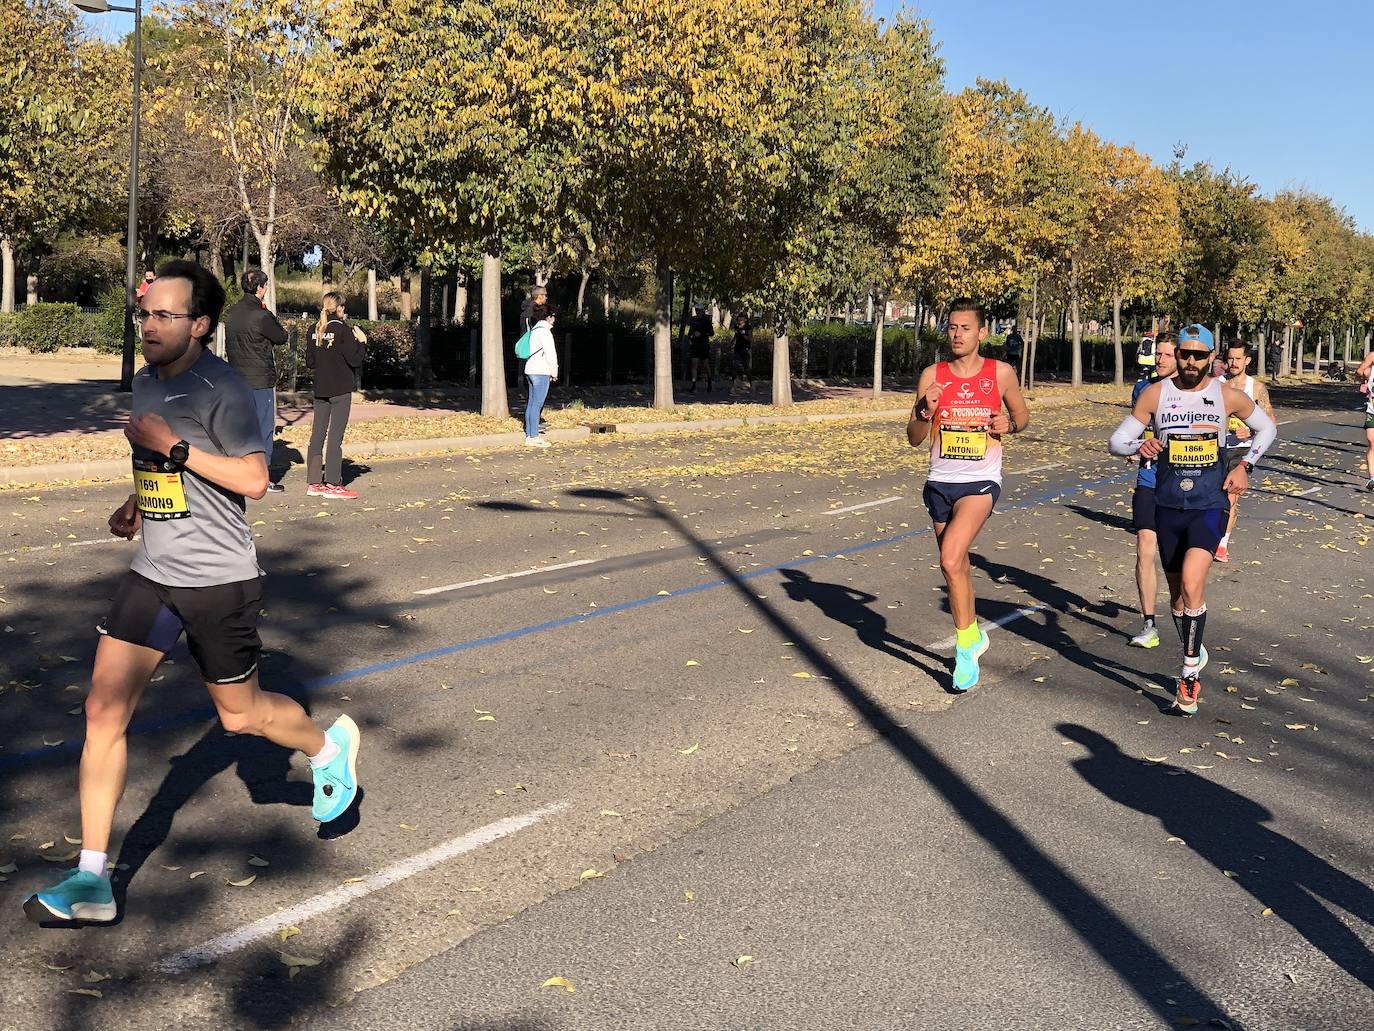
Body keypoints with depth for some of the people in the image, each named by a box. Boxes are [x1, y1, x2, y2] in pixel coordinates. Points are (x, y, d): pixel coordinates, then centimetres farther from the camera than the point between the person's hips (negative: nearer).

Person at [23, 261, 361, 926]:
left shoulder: (223, 390, -15)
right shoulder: (145, 381, 9)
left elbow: (253, 478, -20)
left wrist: (174, 447, -24)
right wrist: (135, 504, 10)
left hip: (219, 580, -6)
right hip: (152, 574, 7)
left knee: (240, 715, 9)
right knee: (104, 710, -3)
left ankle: (330, 747, 42)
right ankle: (91, 882, 3)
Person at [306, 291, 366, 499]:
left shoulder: (315, 330, 6)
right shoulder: (343, 330, -12)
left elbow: (310, 361, 10)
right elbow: (355, 360, -13)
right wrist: (362, 341, 0)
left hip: (320, 389, 6)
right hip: (341, 390, -6)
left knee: (317, 434, 9)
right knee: (335, 436, -3)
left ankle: (313, 483, 12)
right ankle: (332, 484, -1)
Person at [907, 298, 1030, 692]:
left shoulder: (1001, 373, -2)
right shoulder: (932, 375, 1)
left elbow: (1023, 414, 14)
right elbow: (914, 439, 4)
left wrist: (1009, 424, -9)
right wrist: (925, 411, -16)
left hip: (981, 482, -4)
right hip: (940, 482, 4)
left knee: (950, 560, -23)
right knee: (957, 568, 15)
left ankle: (965, 646, -8)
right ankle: (974, 635, 37)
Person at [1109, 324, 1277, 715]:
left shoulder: (1228, 397, -1)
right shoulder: (1155, 394, -1)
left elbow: (1266, 428, 17)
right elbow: (1115, 441, 1)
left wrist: (1245, 466, 3)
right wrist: (1139, 445, -21)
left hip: (1210, 506, -2)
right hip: (1168, 506, 2)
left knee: (1191, 584, -21)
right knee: (1177, 593, 12)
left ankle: (1190, 671, -10)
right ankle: (1194, 656, 35)